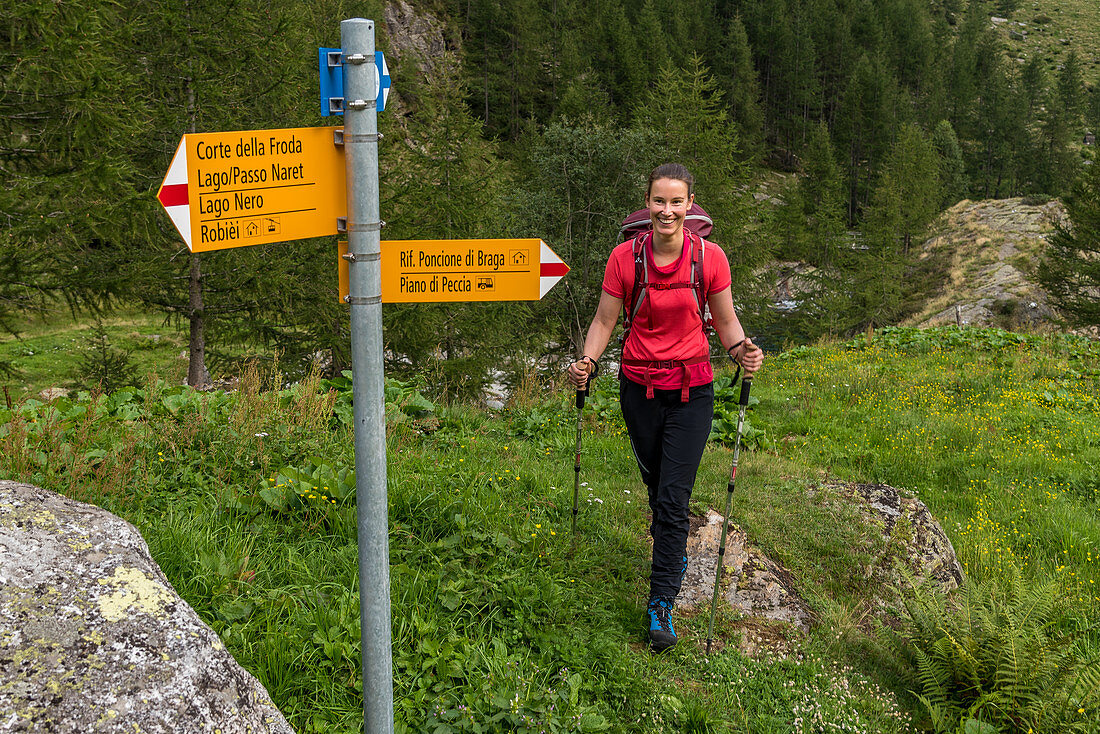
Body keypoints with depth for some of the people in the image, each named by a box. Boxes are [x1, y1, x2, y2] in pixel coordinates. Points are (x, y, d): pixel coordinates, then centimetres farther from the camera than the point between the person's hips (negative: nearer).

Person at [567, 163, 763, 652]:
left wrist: (742, 351, -19)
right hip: (640, 387, 2)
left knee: (675, 496, -6)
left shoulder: (710, 257, -9)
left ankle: (661, 604, 3)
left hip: (691, 389, -2)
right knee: (655, 483, 19)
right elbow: (604, 321, -1)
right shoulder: (625, 257, -9)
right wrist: (588, 361, -19)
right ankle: (673, 551, 50)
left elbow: (726, 322, 1)